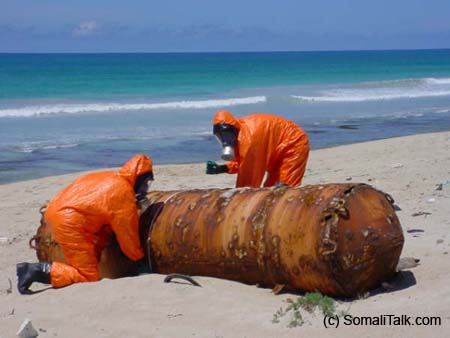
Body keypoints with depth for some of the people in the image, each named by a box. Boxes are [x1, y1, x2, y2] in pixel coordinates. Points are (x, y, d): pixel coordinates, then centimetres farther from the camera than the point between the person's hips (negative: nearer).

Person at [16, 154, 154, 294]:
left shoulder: (110, 178, 19)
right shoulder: (124, 193, -6)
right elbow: (127, 234, 2)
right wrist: (141, 258, 16)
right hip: (69, 221, -9)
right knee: (89, 276, -5)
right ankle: (40, 271, -16)